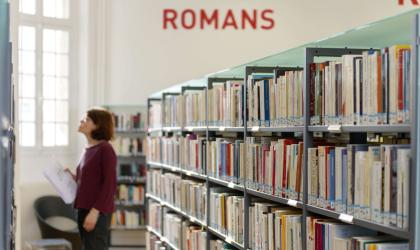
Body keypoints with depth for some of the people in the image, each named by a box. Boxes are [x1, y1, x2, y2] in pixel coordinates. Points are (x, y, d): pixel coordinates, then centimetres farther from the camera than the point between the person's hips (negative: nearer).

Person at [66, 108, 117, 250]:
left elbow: (109, 185, -15)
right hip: (83, 210, 8)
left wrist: (95, 211, -19)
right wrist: (74, 178, 6)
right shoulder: (88, 149, 13)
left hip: (98, 212, -8)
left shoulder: (105, 149, -10)